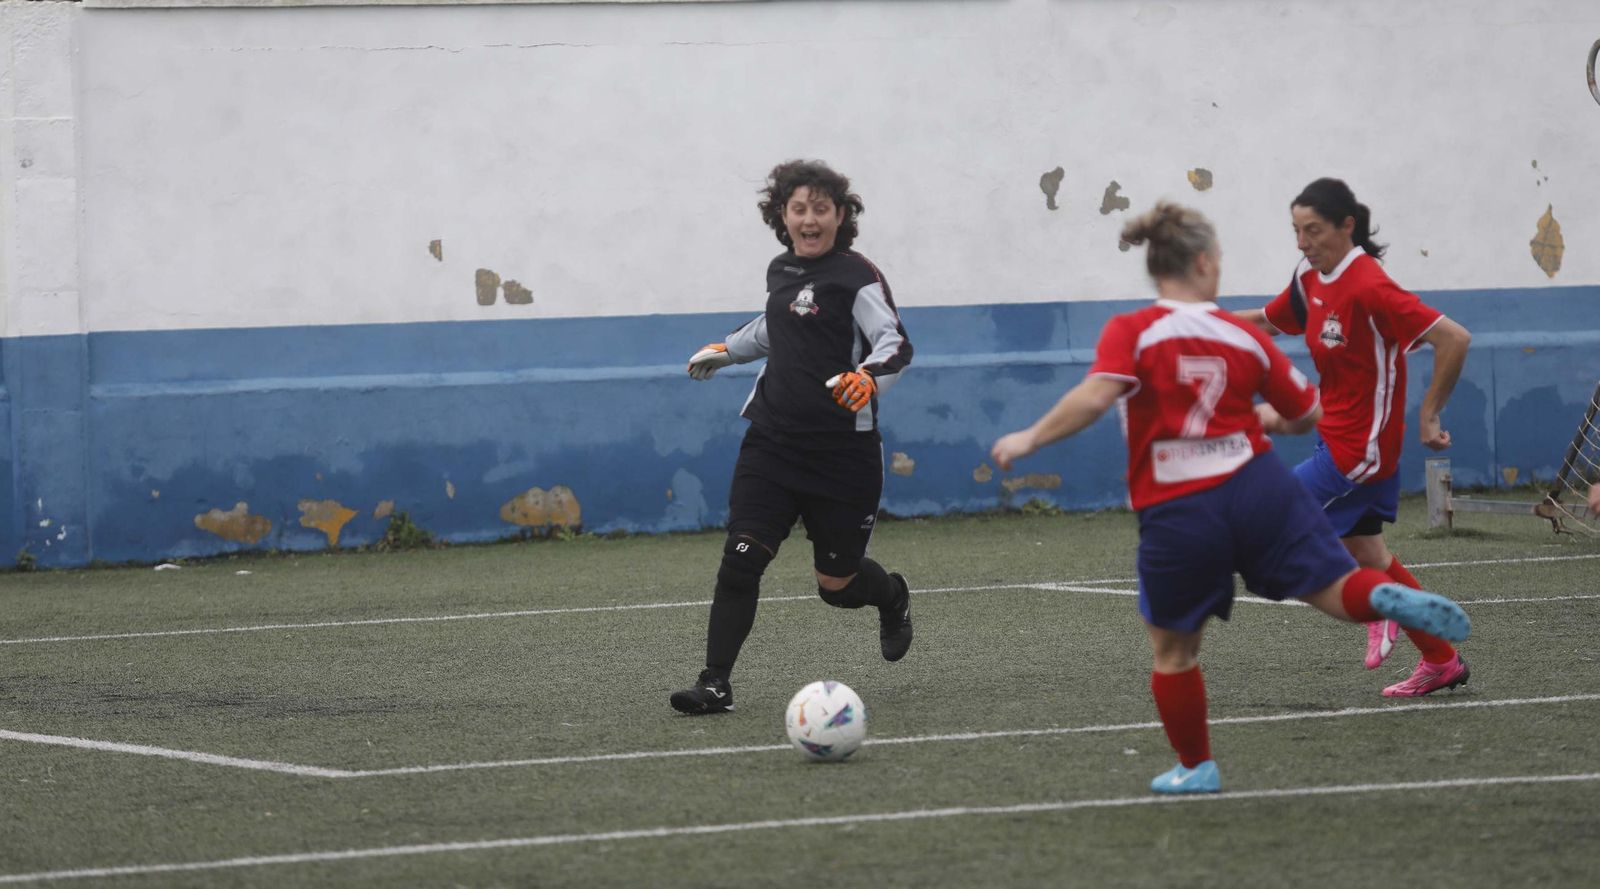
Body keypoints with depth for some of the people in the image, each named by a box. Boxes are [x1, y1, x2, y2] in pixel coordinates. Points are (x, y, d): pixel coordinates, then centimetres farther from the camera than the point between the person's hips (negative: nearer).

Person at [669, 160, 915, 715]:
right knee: (741, 559, -11)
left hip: (842, 450, -5)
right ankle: (715, 684, -9)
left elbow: (895, 343, -20)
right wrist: (726, 351, 40)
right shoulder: (781, 271, 10)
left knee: (836, 584, 6)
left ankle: (892, 597, 42)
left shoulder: (856, 277, -10)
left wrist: (868, 378, -39)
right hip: (773, 440, 5)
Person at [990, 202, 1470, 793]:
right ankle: (1389, 597, -33)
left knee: (1173, 649, 17)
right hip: (1258, 488, 1)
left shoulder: (1130, 333, -3)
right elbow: (1309, 414, 15)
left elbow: (1094, 397, -20)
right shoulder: (1244, 337, 7)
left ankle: (1196, 767, 26)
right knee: (1338, 587, 1)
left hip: (1177, 515, -1)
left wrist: (1028, 439, -9)